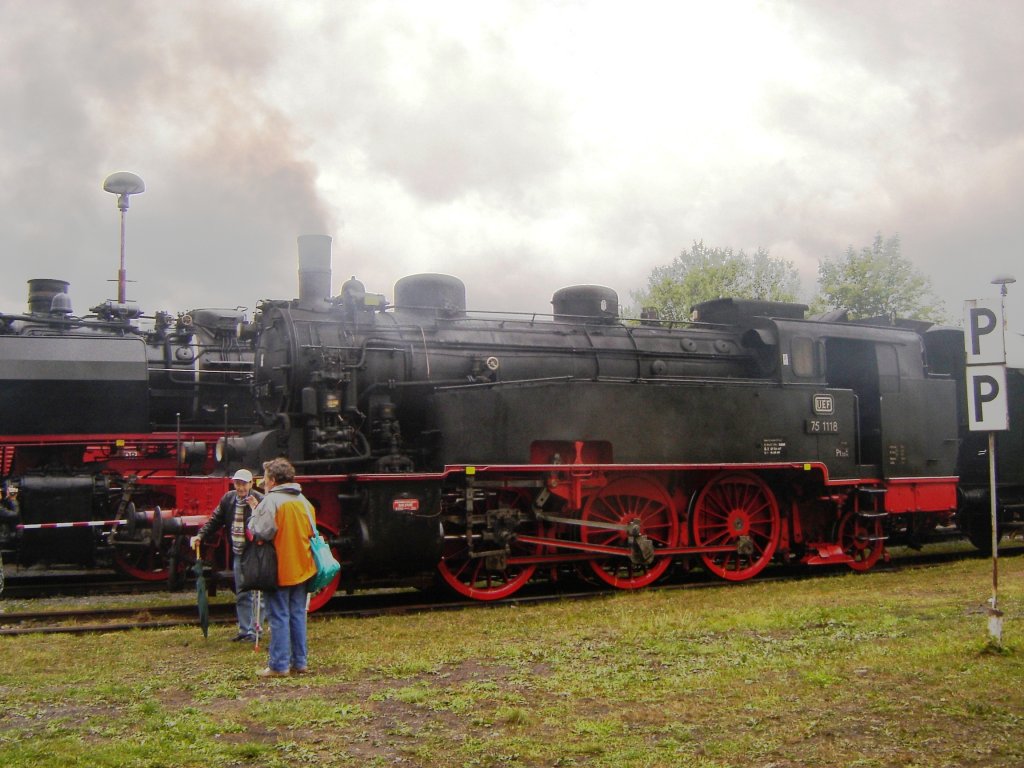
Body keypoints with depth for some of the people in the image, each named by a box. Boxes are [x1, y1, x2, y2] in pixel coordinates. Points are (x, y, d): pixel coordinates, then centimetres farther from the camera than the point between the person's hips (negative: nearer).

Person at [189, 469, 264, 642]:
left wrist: (256, 510, -36)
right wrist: (200, 536, 0)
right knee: (241, 596, 15)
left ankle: (254, 631, 5)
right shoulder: (228, 499, 4)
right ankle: (244, 630, 25)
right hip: (238, 555, 7)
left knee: (256, 595, -2)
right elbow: (215, 520, 11)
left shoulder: (260, 500, -15)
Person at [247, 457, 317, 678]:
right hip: (302, 568, 7)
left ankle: (279, 665, 1)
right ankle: (299, 662, 17)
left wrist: (255, 512, -3)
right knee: (298, 614, 13)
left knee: (279, 616, -1)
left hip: (280, 570, -7)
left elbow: (261, 533, -21)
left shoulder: (271, 501, -15)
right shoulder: (303, 501, 10)